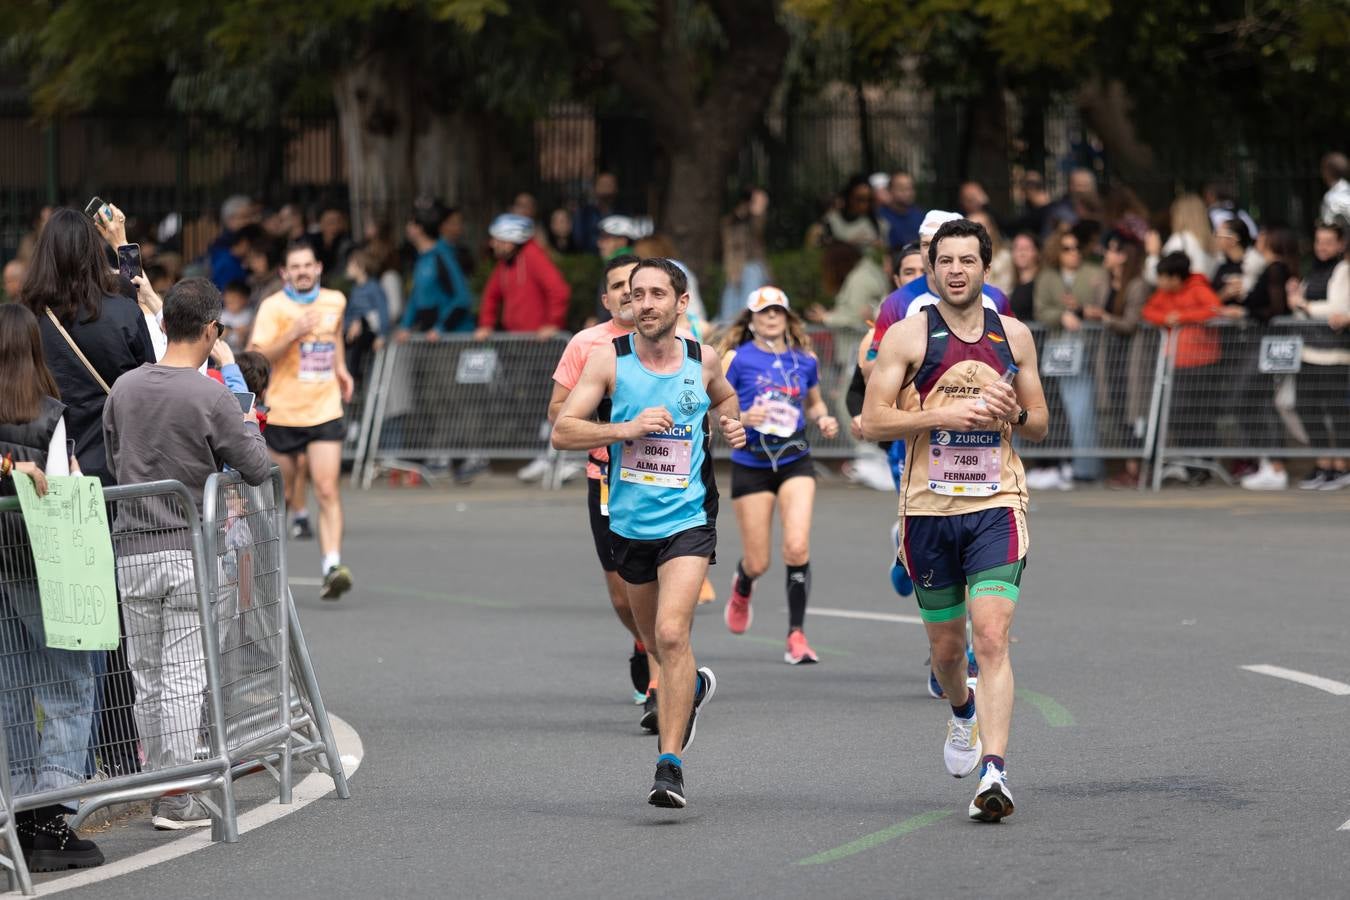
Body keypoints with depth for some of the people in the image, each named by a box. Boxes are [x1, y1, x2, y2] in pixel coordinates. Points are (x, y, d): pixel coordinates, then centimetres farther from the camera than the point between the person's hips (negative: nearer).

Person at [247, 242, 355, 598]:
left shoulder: (335, 301, 7)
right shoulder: (273, 307, -7)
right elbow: (257, 358, -16)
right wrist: (292, 335, -27)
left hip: (324, 412, 2)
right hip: (282, 414, -2)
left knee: (327, 491, -14)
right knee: (282, 495, 11)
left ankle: (332, 567, -23)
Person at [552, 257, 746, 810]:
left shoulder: (703, 360, 0)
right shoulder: (609, 359, -6)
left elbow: (723, 395, 25)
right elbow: (562, 432, -10)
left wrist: (730, 423, 3)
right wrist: (626, 429, -23)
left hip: (688, 520, -2)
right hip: (629, 522, 2)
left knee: (672, 634, -19)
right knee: (655, 641, 18)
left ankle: (670, 764, -17)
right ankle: (694, 687, 53)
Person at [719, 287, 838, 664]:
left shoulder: (805, 360, 6)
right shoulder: (737, 358, -4)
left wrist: (823, 419, 0)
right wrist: (742, 417, -22)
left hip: (795, 462, 2)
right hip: (751, 464, -2)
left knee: (797, 547, -17)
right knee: (758, 563, 3)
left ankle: (797, 636, -7)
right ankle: (742, 588, 43)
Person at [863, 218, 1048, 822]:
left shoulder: (1014, 336, 7)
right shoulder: (907, 336, 0)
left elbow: (1039, 426, 16)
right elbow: (872, 422, -5)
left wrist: (1014, 414, -7)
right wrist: (943, 415, -17)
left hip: (997, 505, 0)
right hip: (929, 506, 0)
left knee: (991, 638, -17)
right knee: (946, 645, 13)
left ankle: (994, 773, -23)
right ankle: (963, 711, 48)